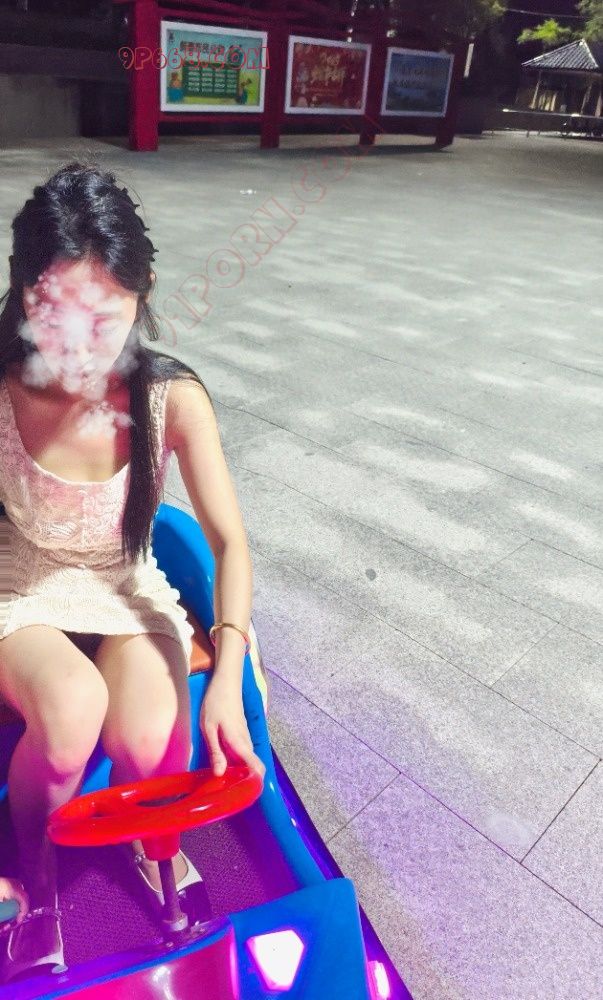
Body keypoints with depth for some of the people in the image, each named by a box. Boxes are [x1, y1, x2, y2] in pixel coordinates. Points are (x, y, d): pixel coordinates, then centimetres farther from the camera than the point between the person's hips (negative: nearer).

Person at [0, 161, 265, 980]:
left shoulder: (172, 398, -19)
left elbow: (230, 542, -17)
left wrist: (226, 682, -29)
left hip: (128, 593, 1)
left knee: (148, 741, -25)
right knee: (72, 705, -32)